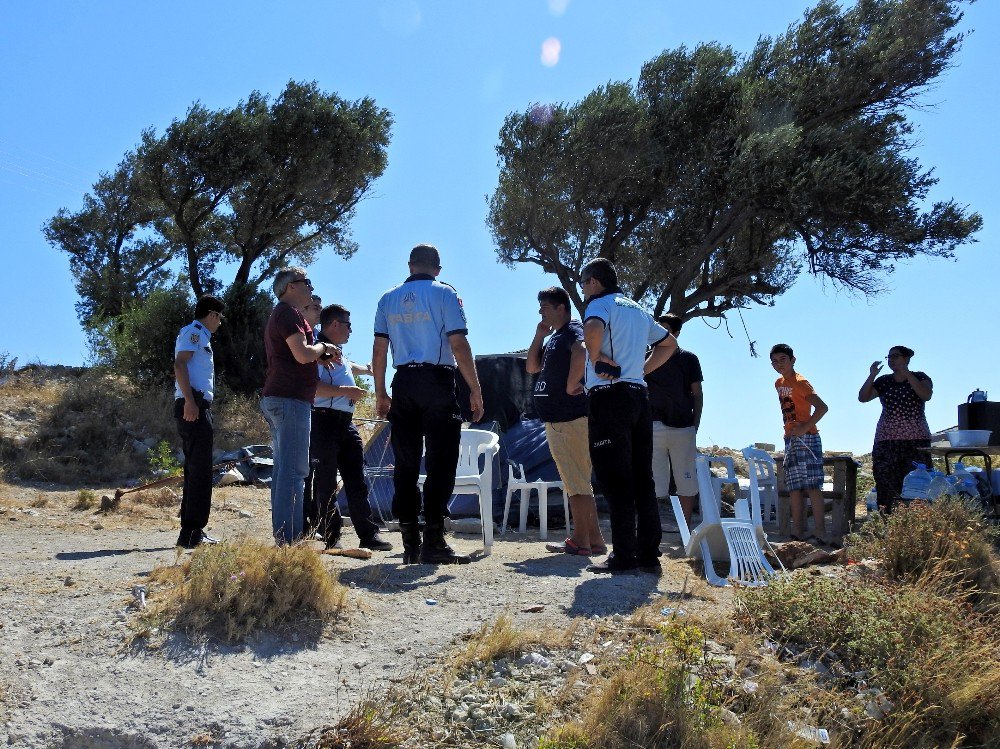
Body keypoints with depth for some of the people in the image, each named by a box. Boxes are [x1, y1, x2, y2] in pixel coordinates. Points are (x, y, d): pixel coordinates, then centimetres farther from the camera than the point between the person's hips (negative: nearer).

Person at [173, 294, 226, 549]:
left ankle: (191, 532, 16)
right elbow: (179, 364, -17)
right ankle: (193, 532, -13)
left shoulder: (200, 336, 26)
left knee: (195, 470, 12)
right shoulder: (194, 332, -3)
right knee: (200, 471, -12)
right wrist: (189, 401, -26)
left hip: (197, 407, 11)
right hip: (193, 406, -11)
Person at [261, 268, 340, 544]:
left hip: (275, 397, 11)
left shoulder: (280, 314, 25)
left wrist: (320, 356, 17)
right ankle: (289, 538, -13)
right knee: (294, 470, -12)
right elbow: (302, 354, -20)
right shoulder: (289, 312, -7)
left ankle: (282, 536, 13)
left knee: (284, 469, 10)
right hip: (290, 398, -11)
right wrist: (323, 347, -1)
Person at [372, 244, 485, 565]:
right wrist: (475, 390, -5)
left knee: (405, 464, 8)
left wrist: (380, 393, 15)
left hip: (403, 383, 4)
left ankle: (410, 543, 11)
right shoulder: (444, 293, -1)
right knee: (441, 463, -2)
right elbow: (459, 344, -9)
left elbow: (379, 349, 9)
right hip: (437, 382, -4)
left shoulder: (388, 299, 12)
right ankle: (433, 542, -7)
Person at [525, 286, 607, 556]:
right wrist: (539, 336, 10)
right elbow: (532, 367, 19)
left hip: (571, 419, -10)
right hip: (556, 419, 10)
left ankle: (580, 542, 1)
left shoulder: (573, 330, -10)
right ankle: (594, 541, 19)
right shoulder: (552, 337, 20)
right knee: (578, 483, 13)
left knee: (577, 483, -5)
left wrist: (571, 386, -24)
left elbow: (581, 352, -32)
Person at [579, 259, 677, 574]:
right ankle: (649, 554, 8)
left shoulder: (600, 303, -2)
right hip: (639, 396, 7)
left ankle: (623, 556, -5)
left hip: (610, 397, -7)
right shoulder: (638, 310, 22)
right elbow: (669, 343, 32)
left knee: (616, 480, -6)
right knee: (642, 479, 7)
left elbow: (593, 329, -26)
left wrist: (596, 359, -9)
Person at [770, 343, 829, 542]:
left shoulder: (799, 382, -11)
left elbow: (822, 407, -20)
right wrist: (789, 431, 13)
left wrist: (805, 427, -21)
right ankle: (797, 531, 11)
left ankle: (819, 532, -7)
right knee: (794, 487, 8)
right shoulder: (778, 383, 14)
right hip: (790, 438, 9)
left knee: (812, 485, -9)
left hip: (806, 438, -9)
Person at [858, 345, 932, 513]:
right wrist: (872, 376, -3)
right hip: (886, 440, 3)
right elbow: (862, 397, 7)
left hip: (915, 440, -3)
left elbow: (926, 395, -13)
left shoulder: (920, 378, 8)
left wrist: (906, 374, -14)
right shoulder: (884, 381, 16)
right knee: (886, 484, -6)